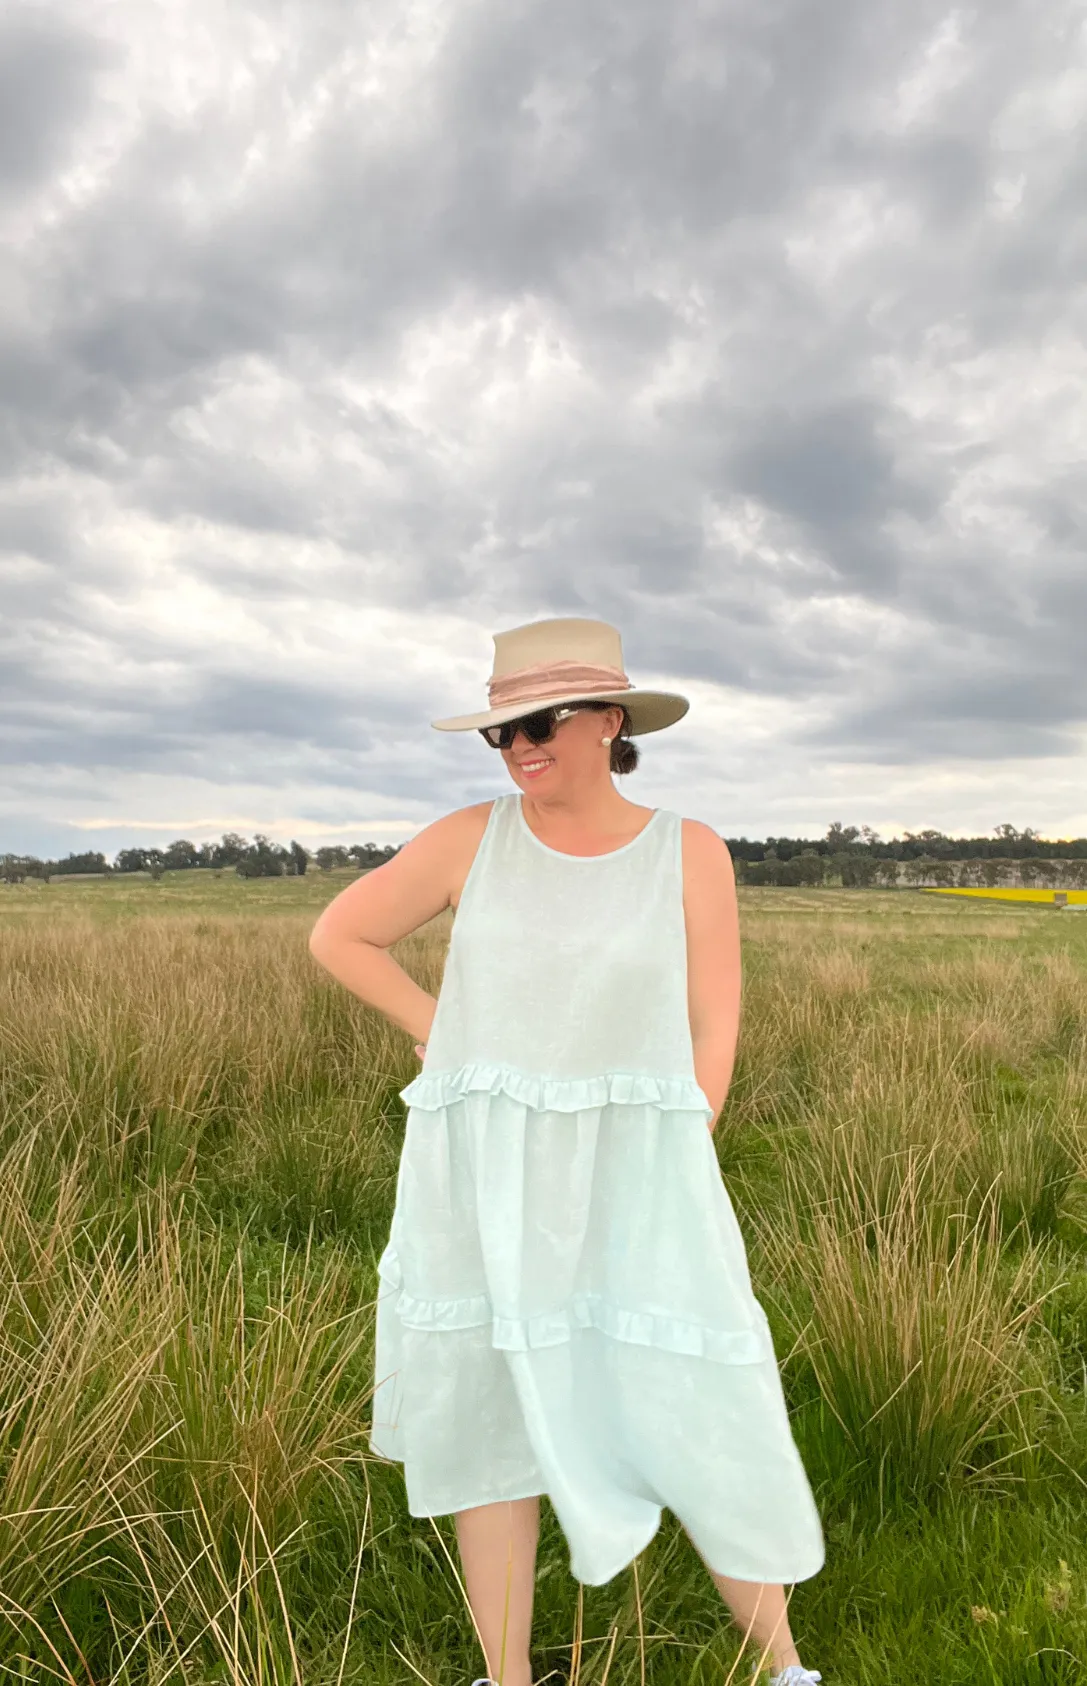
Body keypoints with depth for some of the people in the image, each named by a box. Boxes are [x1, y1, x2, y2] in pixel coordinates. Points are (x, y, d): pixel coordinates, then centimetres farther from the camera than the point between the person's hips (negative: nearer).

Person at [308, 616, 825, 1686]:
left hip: (629, 1182, -1)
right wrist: (443, 1037, 0)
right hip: (479, 1180, 1)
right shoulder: (470, 837, -3)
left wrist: (664, 1186, -8)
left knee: (707, 1424, 6)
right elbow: (336, 935, 6)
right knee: (490, 1419, 11)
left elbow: (711, 1037, -2)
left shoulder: (690, 854, -4)